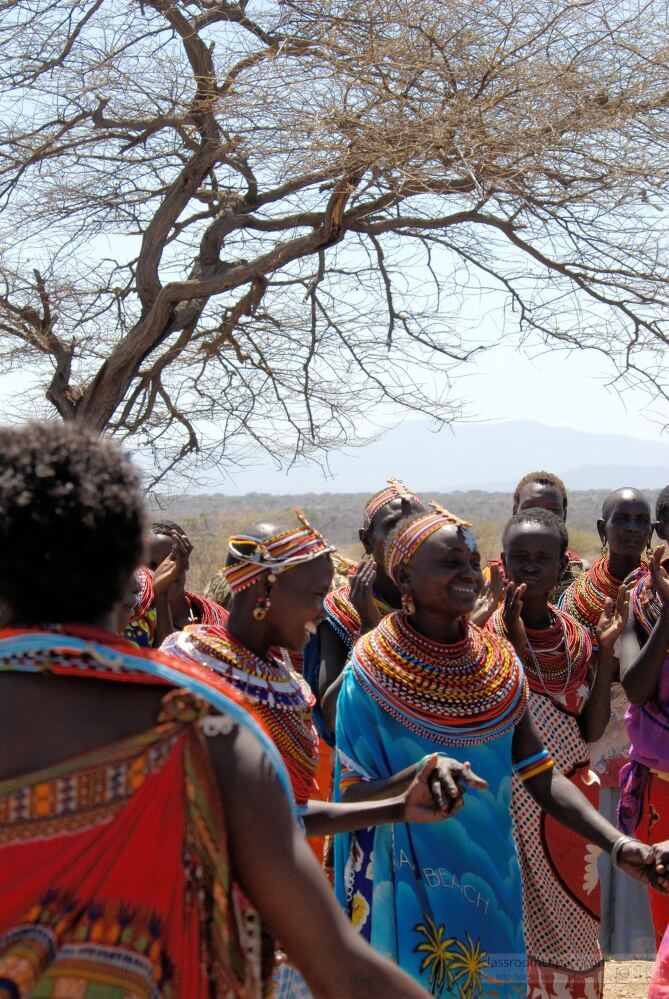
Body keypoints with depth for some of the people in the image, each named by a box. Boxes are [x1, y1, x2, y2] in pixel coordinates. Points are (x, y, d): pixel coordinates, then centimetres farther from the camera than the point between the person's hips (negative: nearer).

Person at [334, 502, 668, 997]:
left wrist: (620, 844, -14)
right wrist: (412, 782, -32)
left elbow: (541, 775, -1)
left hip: (491, 881, 4)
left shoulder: (499, 665, 0)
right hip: (410, 888, -4)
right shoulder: (372, 672, -12)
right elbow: (352, 795, -12)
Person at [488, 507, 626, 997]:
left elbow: (591, 729, 2)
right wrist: (512, 642, -26)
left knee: (572, 921, 14)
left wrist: (606, 649, -5)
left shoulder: (575, 636, 3)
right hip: (509, 799, -5)